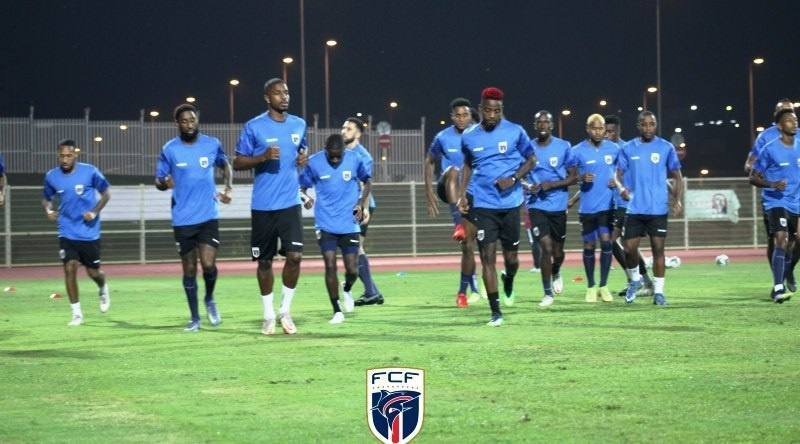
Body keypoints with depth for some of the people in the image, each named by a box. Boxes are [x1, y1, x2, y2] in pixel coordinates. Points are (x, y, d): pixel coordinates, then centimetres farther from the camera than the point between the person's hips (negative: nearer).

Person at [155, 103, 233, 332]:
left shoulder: (212, 144, 1)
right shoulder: (170, 149, -3)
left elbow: (225, 166, 19)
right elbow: (158, 180, 2)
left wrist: (229, 187, 2)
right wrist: (164, 183, -22)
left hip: (208, 216, 0)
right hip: (182, 219, 0)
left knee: (208, 264, -13)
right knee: (189, 269, 4)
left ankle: (210, 300, 17)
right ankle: (194, 317, 17)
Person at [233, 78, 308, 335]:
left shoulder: (299, 125, 8)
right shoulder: (254, 127, -4)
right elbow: (237, 163, -2)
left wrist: (303, 158, 4)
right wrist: (263, 157, -18)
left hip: (290, 204, 2)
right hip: (263, 206, -2)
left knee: (295, 256, -10)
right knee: (264, 261, 6)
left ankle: (285, 310, 7)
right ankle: (268, 315, 19)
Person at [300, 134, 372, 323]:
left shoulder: (355, 159, -4)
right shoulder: (314, 162, -6)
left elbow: (367, 181, 12)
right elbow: (303, 185, 6)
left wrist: (362, 203, 0)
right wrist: (304, 198, -15)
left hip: (349, 224, 1)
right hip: (326, 224, -1)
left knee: (352, 270, 1)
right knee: (330, 266, -9)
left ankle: (347, 290, 36)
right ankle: (337, 311, 4)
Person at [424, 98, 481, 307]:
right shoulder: (443, 138, -2)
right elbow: (430, 162, 12)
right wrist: (429, 192, 4)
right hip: (450, 189, -1)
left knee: (468, 245, -2)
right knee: (453, 171, -37)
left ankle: (463, 291, 12)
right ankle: (459, 224, -49)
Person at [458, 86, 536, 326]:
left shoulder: (515, 132, -3)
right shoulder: (469, 136, 3)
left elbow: (530, 159, 5)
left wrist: (514, 178, -12)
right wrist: (463, 193, 6)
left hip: (510, 203, 0)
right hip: (482, 205, 0)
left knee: (510, 256, 8)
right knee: (487, 256, -6)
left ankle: (509, 281, 45)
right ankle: (495, 312, -1)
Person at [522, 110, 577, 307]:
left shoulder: (563, 147, -2)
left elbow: (574, 177, -1)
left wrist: (552, 185, -15)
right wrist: (526, 185, -9)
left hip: (558, 205, 1)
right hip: (537, 205, -1)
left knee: (557, 250, 11)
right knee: (546, 248, -12)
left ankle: (556, 273, 46)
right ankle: (548, 293, 0)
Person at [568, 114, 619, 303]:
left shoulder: (613, 149, 4)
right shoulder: (577, 151, -3)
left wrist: (617, 182, -3)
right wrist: (581, 178, -16)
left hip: (608, 205, 1)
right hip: (587, 207, -1)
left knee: (606, 242, -4)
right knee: (589, 245, 5)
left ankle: (603, 286, 7)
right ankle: (591, 287, 17)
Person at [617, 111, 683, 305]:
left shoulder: (666, 148, 2)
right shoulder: (628, 148, 6)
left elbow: (677, 176, 5)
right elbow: (618, 173, 8)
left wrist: (678, 200, -8)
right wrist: (621, 188, -15)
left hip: (658, 209, -1)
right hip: (634, 208, 1)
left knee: (658, 248, -1)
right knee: (629, 248, -1)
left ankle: (658, 291, 7)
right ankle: (635, 279, 25)